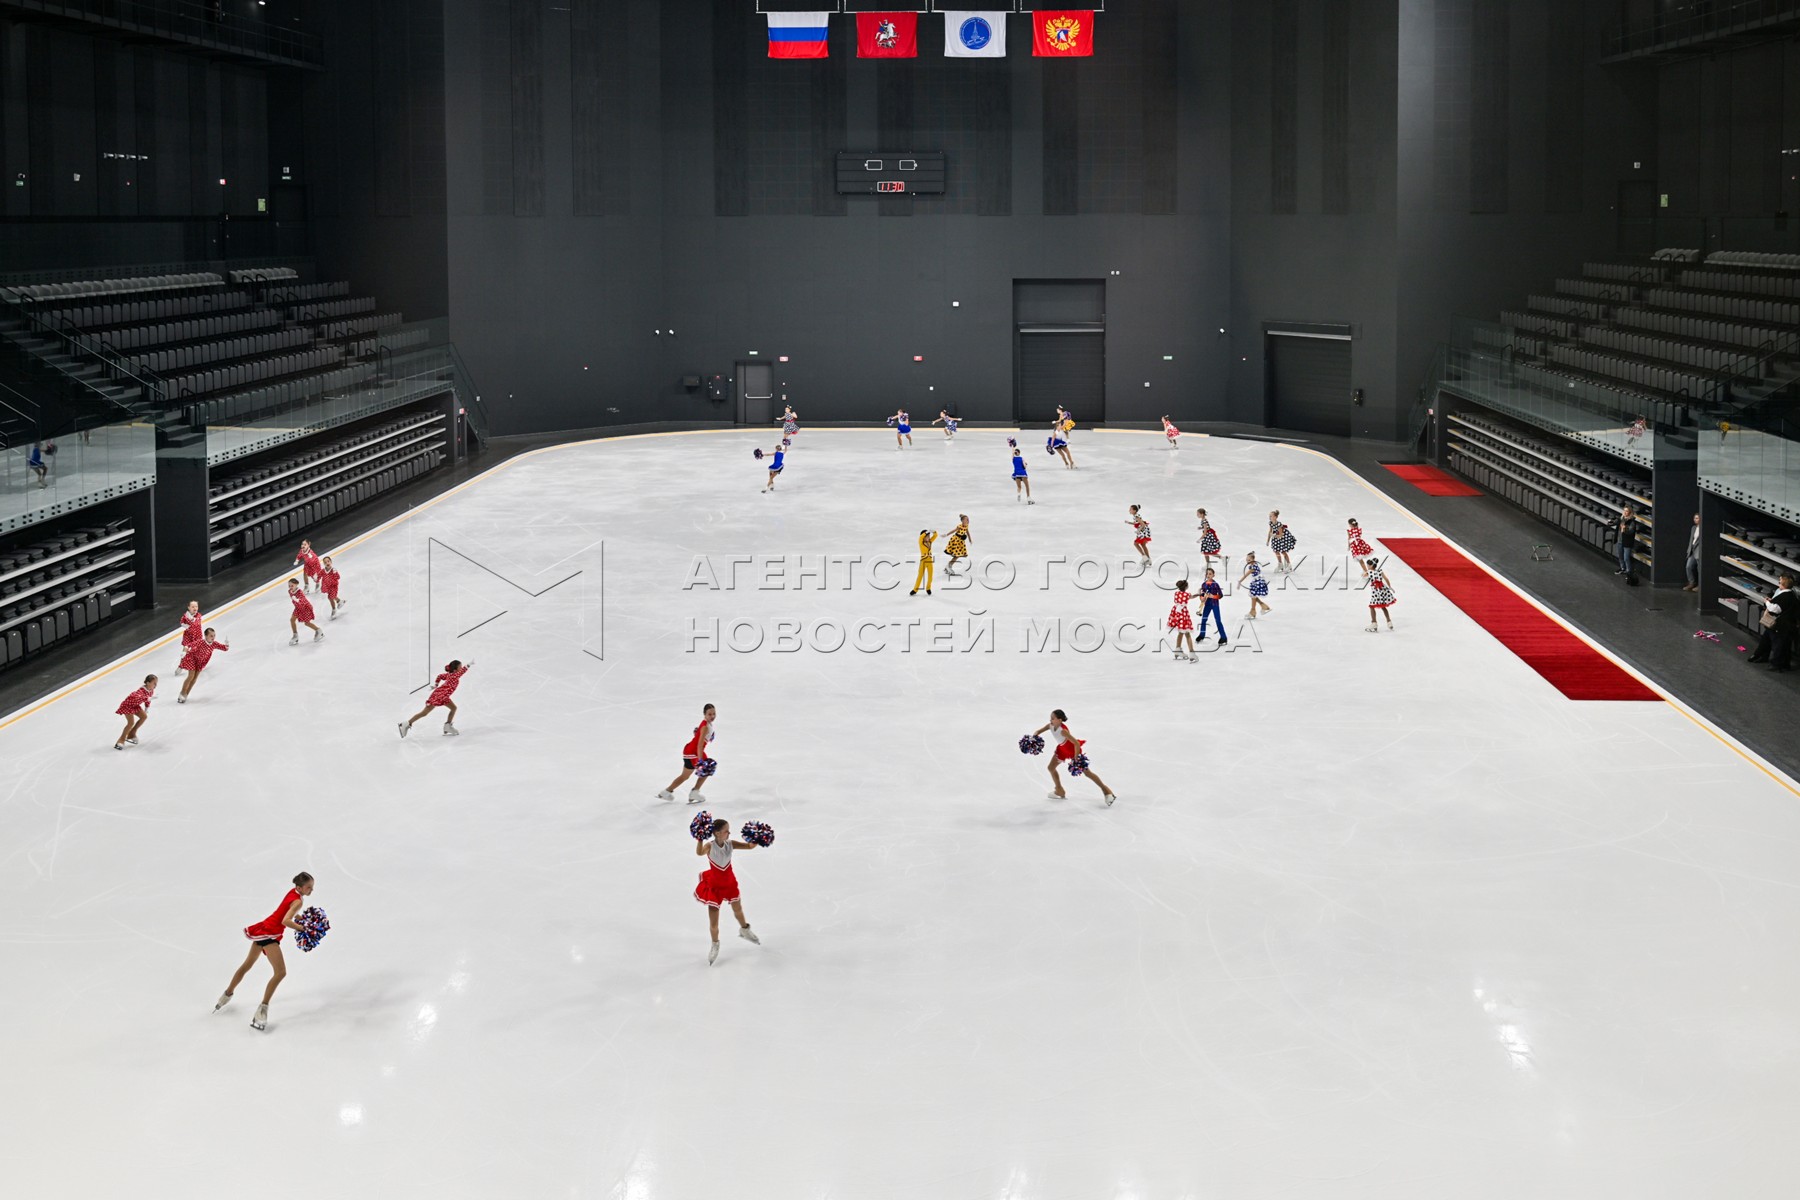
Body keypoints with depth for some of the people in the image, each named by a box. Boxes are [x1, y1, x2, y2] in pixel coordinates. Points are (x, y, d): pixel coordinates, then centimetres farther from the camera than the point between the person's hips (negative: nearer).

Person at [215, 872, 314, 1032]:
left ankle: (227, 994, 43)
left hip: (264, 927, 10)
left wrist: (301, 919, 8)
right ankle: (263, 1009, -19)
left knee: (247, 965, 26)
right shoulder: (298, 901, -20)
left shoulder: (294, 891, 6)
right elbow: (285, 921, -31)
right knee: (280, 972, -18)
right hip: (269, 934, -10)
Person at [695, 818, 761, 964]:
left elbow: (749, 846, -15)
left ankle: (744, 930, 58)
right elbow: (699, 853, -49)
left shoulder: (730, 844, -14)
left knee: (738, 909, 28)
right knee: (713, 921, 1)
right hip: (715, 885, -4)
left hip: (729, 882, 4)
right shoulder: (710, 846, -28)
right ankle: (715, 945, 26)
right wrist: (700, 839, -65)